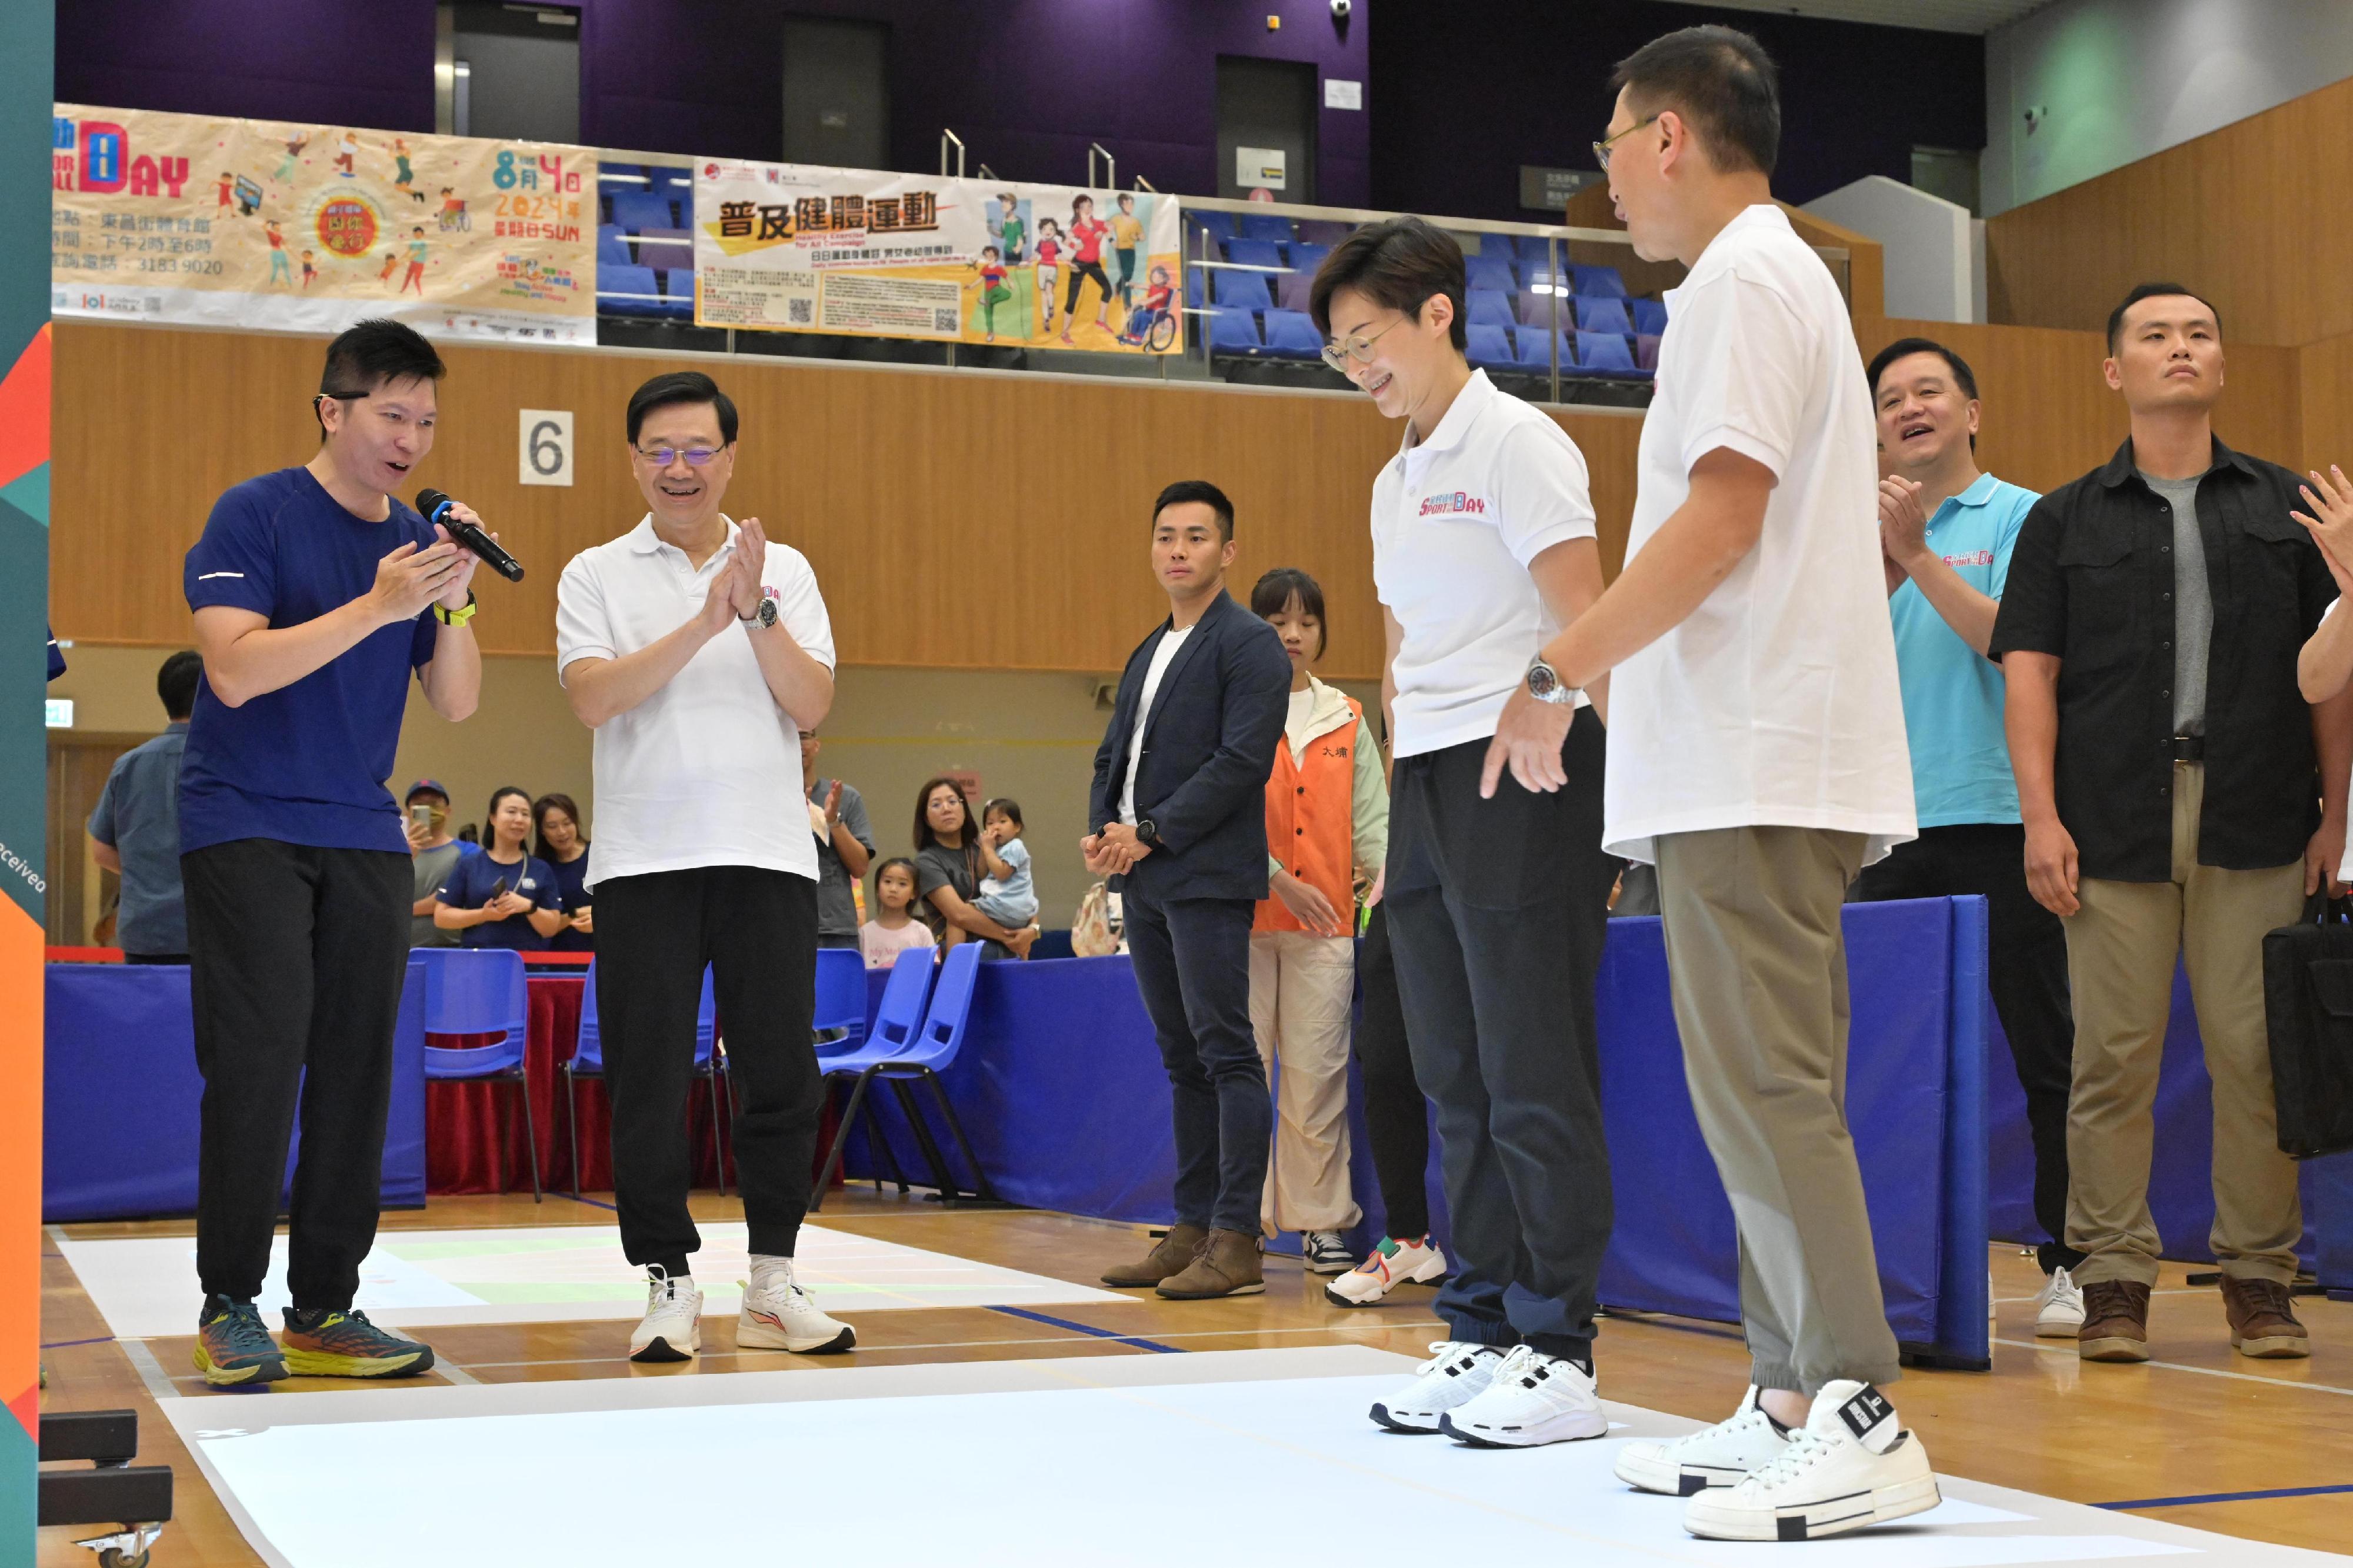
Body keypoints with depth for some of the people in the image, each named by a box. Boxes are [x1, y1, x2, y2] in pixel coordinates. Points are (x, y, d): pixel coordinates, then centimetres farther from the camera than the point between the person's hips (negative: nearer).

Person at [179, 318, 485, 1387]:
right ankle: (229, 1307, 0)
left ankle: (326, 1309, 9)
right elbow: (235, 669, -17)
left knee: (357, 1068, 3)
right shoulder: (255, 514, -5)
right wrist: (376, 605, -22)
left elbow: (457, 703, 7)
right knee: (259, 1063, -10)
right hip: (246, 823, -5)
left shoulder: (417, 540, 11)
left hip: (364, 837, 6)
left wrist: (452, 604, -11)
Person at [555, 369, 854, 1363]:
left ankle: (772, 1287, 12)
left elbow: (812, 705, 1)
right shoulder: (597, 575, 7)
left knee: (782, 1074, 2)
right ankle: (668, 1288, 8)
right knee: (648, 1082, -1)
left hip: (767, 857, 1)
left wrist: (758, 611, -12)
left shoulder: (783, 570, 11)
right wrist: (704, 622, -15)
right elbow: (594, 697, -9)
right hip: (642, 860, -1)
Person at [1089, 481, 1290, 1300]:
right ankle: (1192, 1230, 14)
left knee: (1225, 1054, -9)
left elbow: (1243, 761, -15)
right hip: (1145, 884, 8)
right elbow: (1113, 753, 21)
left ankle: (1237, 1240, -9)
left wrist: (1151, 833, -15)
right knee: (1183, 1061, 10)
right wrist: (1101, 831, 2)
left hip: (1208, 877, -8)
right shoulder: (1147, 654, 21)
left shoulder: (1249, 644, -5)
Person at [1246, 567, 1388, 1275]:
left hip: (1326, 924, 2)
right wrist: (1275, 878, -14)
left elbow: (1369, 817, 10)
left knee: (1318, 1076, 2)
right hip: (1241, 918, -2)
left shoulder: (1347, 721, 14)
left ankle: (1321, 1221, 9)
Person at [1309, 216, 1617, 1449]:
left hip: (1518, 781, -8)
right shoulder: (1394, 480, 20)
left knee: (1533, 1081, -7)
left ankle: (1557, 1356, -2)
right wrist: (1404, 807, 17)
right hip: (1424, 791, 8)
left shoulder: (1515, 443, -5)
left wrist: (1532, 746, -24)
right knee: (1457, 1083, 9)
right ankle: (1479, 1334, 15)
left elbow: (1584, 624, -13)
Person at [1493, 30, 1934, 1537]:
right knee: (1763, 1094, 11)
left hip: (1750, 773, -10)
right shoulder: (1773, 276, 23)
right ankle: (1791, 1405, 16)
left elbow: (1720, 519, -18)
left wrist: (1557, 673, -13)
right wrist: (1596, 674, 20)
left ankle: (1859, 1423, -9)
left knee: (1764, 1091, -10)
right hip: (1750, 765, 10)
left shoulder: (1746, 279, -8)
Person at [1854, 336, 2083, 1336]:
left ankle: (2070, 1263, 6)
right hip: (1895, 825, 5)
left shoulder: (2021, 518, 2)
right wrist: (1880, 564, -9)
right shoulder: (1862, 527, 14)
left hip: (2001, 815, -4)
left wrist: (1917, 555, -13)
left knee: (2044, 1054, 0)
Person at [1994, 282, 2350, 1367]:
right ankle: (2113, 1278, 6)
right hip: (2112, 827, -1)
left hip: (2258, 829, 1)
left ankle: (2260, 1276, 10)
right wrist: (2042, 817, -5)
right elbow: (2029, 670, 5)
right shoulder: (2065, 520, 12)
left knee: (2257, 1054, 0)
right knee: (2114, 1055, -1)